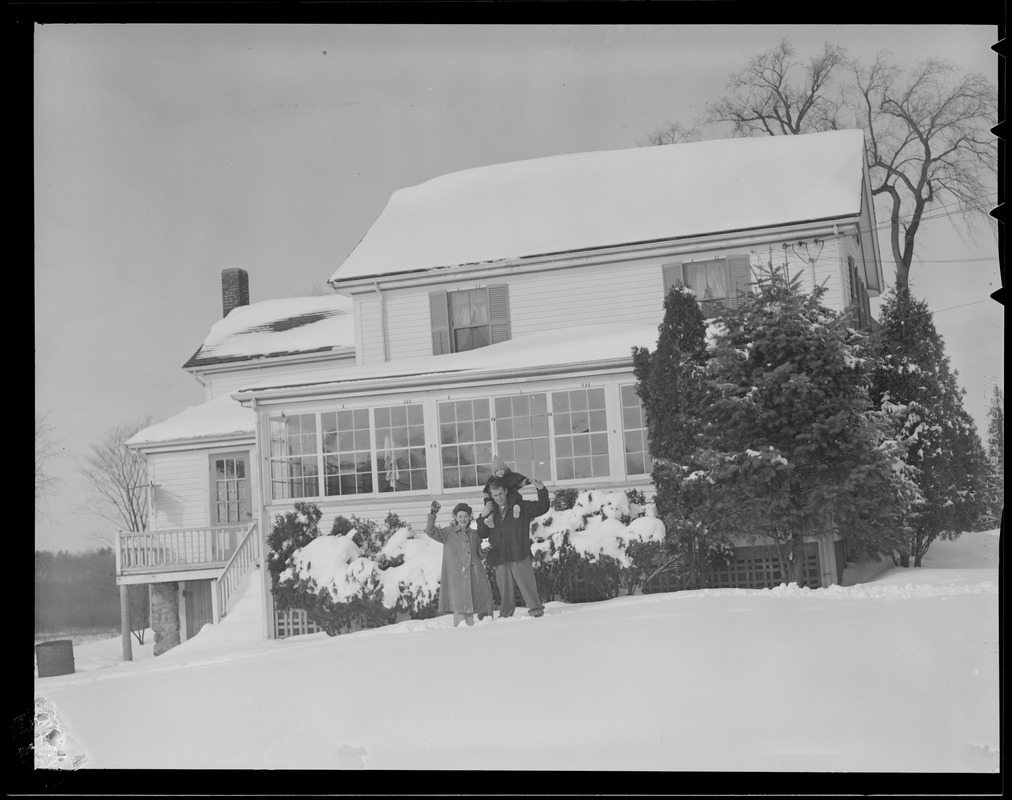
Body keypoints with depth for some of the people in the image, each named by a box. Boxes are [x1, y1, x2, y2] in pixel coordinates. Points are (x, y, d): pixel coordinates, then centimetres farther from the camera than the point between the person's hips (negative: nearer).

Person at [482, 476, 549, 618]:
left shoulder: (521, 506, 4)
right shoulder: (491, 511, 14)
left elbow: (542, 508, 3)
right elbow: (482, 534, 18)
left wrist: (541, 490, -9)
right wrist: (486, 525, -3)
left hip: (519, 555, -3)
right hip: (500, 558, 3)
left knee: (527, 584, -6)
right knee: (504, 588, 8)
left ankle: (536, 609, 2)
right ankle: (506, 614, 17)